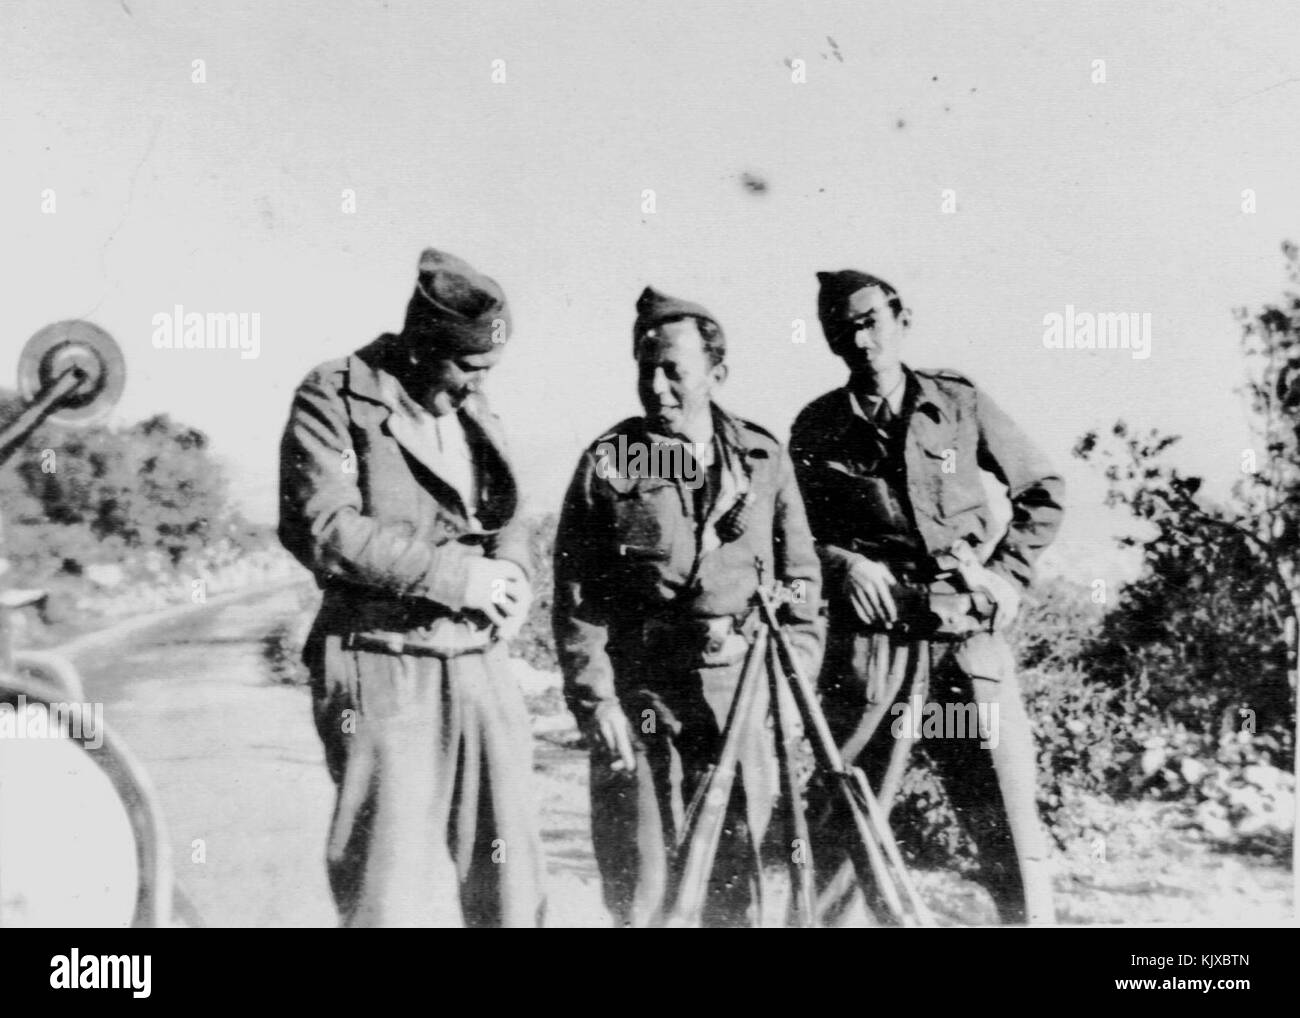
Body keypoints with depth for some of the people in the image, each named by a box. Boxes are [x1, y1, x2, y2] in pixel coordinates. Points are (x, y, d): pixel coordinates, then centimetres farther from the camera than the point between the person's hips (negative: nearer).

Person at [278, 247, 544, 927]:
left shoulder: (474, 412, 15)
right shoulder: (334, 399, -5)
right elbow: (320, 527, -17)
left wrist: (509, 584, -1)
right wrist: (454, 574, -17)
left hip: (480, 666, 6)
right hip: (383, 670, -6)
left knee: (508, 870, 10)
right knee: (391, 880, -2)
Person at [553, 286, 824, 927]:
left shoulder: (764, 459, 8)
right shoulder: (607, 463, 2)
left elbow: (801, 578, 11)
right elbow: (576, 595, 0)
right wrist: (595, 698, -7)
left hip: (743, 690, 2)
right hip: (637, 691, -1)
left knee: (738, 867, 8)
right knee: (639, 878, 2)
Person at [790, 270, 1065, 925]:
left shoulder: (959, 404, 7)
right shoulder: (817, 428, 6)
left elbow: (1043, 491, 15)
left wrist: (1008, 573, 5)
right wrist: (843, 562, -8)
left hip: (970, 634, 1)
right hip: (870, 636, 0)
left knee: (1007, 815, 2)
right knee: (839, 817, 2)